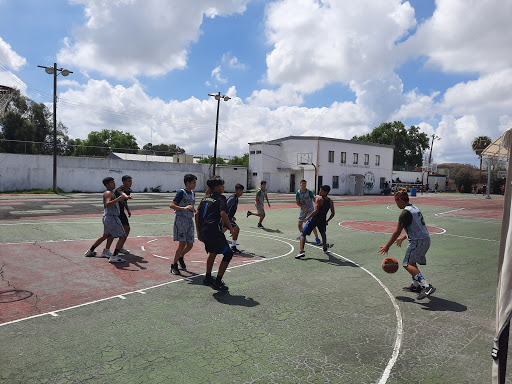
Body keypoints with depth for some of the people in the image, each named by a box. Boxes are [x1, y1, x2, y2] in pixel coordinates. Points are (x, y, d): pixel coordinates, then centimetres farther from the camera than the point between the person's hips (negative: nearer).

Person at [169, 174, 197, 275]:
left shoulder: (193, 193, 14)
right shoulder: (181, 192, -8)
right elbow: (172, 205, -15)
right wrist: (184, 208, -26)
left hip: (190, 221, 7)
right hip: (181, 220, -7)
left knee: (190, 245, 7)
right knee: (182, 244, -10)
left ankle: (181, 257, 36)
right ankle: (174, 265, 5)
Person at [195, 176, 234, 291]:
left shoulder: (205, 198, 17)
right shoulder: (220, 198, -4)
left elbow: (197, 214, 14)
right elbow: (223, 214, -19)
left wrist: (199, 232, 19)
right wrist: (230, 228, -7)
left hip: (203, 232, 8)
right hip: (214, 232, -8)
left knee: (212, 253, 29)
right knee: (228, 253, 3)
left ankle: (208, 278, 38)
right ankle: (217, 282, 2)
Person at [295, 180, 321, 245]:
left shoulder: (309, 192, -8)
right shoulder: (298, 192, -1)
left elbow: (314, 200, -6)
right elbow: (297, 202, -2)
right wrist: (304, 208, -13)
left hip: (310, 209, -4)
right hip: (303, 210, 4)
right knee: (300, 224, 9)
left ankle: (317, 238, -6)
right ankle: (302, 235, 36)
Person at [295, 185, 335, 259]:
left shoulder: (319, 200, -13)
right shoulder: (330, 202, 3)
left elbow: (316, 211, -24)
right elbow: (332, 214, 7)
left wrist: (308, 217, -14)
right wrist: (327, 221, 18)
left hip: (314, 219, -5)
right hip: (322, 221, 5)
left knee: (303, 234, 1)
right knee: (323, 234, 33)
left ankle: (302, 251, -14)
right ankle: (325, 249, 46)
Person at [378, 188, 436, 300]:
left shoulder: (405, 213, -15)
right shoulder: (415, 208, 15)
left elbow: (397, 232, -13)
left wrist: (387, 246, -5)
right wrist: (402, 238, 33)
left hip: (418, 241, -10)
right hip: (426, 239, 10)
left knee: (407, 264, -11)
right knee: (411, 261, 23)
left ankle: (426, 286, -22)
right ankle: (416, 285, 35)